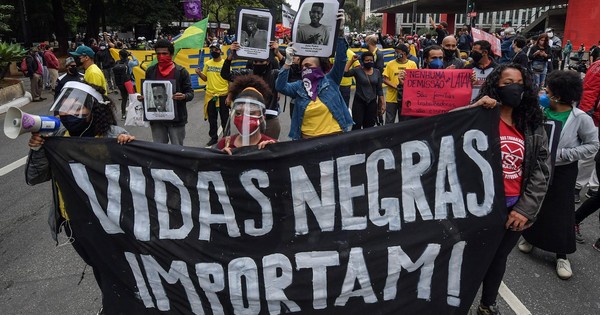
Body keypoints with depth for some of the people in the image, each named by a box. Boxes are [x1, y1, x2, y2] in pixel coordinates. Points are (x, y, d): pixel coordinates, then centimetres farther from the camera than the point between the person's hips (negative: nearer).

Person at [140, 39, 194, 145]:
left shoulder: (181, 71, -3)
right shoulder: (150, 71, 7)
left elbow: (190, 93, -2)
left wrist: (184, 96, -24)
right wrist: (143, 97, -5)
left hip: (176, 118, -3)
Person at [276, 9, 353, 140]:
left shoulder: (330, 80, -2)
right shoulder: (299, 86, 3)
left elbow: (341, 59, -12)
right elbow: (280, 86, -12)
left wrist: (340, 30, -22)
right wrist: (288, 61, -21)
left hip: (334, 136, -1)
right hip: (308, 138, 2)